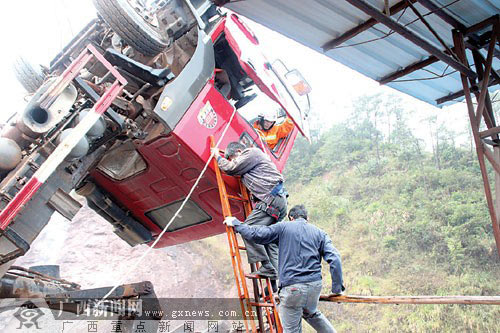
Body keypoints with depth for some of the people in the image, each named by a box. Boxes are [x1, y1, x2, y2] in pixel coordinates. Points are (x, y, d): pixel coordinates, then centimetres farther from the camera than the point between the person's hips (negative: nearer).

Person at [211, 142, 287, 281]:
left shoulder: (251, 152, -3)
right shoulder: (252, 156, 26)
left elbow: (230, 168, -6)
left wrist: (217, 156, 10)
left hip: (272, 200, -11)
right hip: (278, 200, 11)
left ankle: (267, 267, -12)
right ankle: (274, 279, 8)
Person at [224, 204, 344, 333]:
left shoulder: (283, 227, 1)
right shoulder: (320, 233, 11)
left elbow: (256, 234, -4)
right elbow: (334, 259, 0)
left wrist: (235, 223, 10)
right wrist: (337, 288, 4)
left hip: (292, 286, -4)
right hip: (315, 285, 5)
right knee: (312, 314, 34)